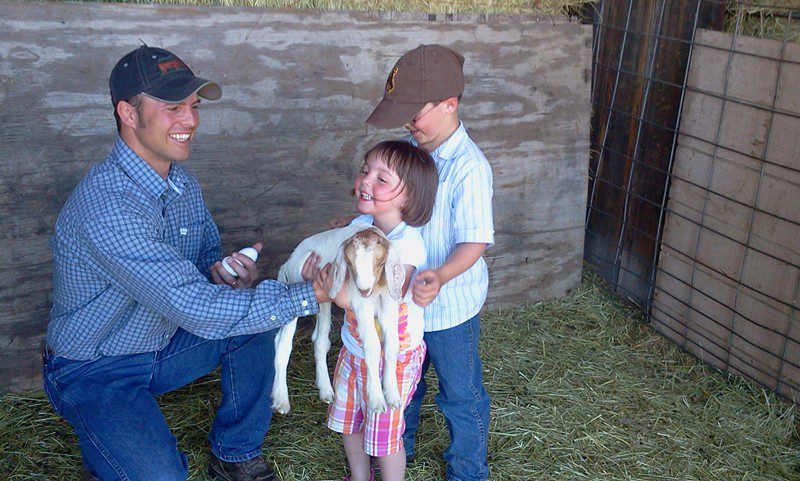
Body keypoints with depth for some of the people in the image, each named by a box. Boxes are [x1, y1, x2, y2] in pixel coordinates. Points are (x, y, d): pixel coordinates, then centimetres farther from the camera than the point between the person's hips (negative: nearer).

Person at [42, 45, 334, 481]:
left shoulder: (183, 183, -3)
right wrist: (310, 295, -33)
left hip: (161, 344, 8)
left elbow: (208, 252, 11)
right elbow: (194, 308, -36)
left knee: (256, 320, -5)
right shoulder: (105, 203, -32)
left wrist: (228, 273, -15)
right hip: (94, 372, -8)